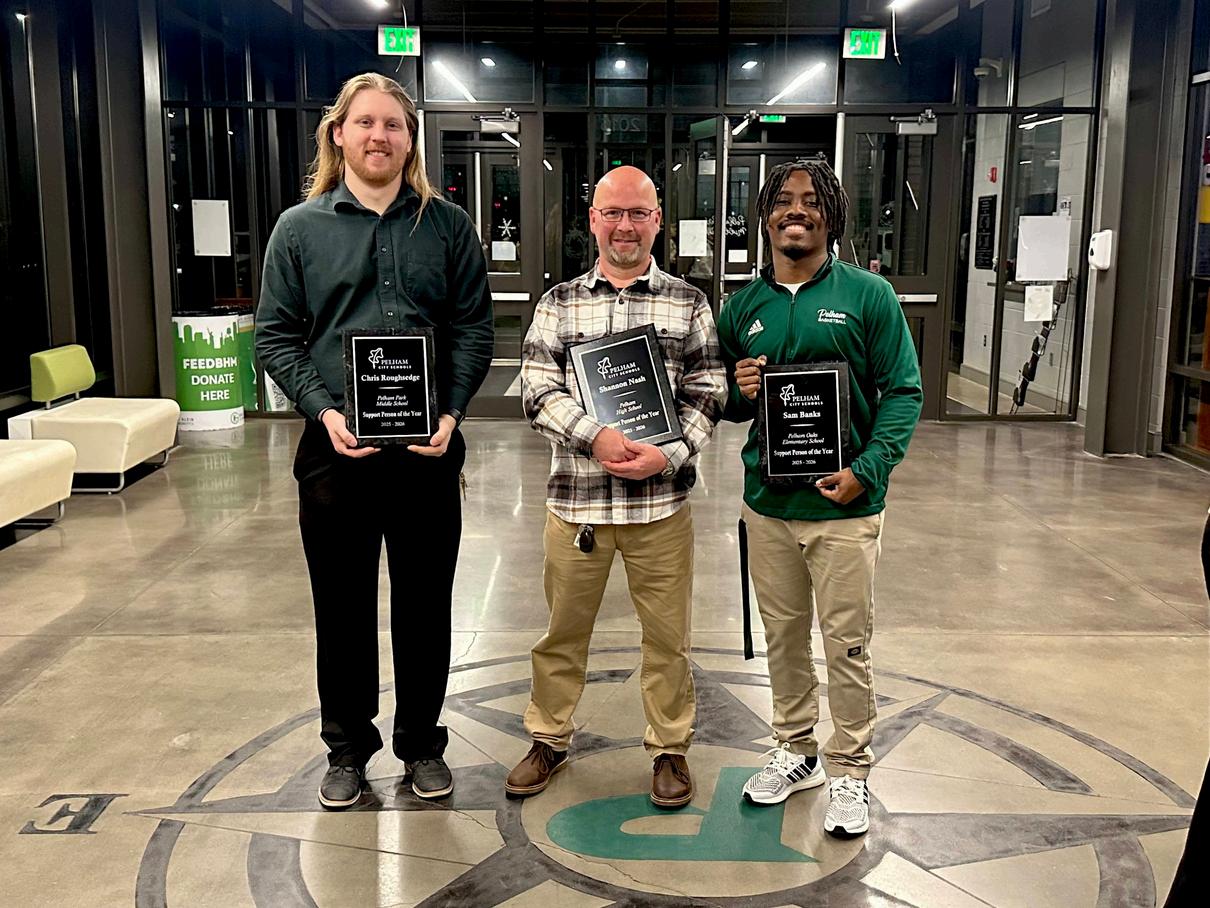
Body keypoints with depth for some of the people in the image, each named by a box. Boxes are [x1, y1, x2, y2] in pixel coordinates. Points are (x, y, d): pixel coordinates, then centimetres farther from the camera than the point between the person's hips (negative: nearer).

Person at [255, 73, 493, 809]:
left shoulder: (448, 224, 5)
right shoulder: (300, 228, 3)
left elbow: (474, 329, 2)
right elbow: (276, 335, 1)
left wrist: (452, 413, -13)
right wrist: (324, 411, -14)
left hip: (429, 449, 1)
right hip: (336, 448, 0)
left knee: (426, 604, 11)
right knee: (343, 605, 10)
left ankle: (422, 742, 28)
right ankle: (347, 747, 28)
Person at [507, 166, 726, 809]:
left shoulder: (688, 304, 5)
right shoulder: (558, 303, 5)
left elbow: (707, 393, 1)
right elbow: (538, 389, -3)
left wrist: (668, 454, -14)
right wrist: (595, 437, -18)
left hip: (661, 501, 0)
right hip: (576, 499, 1)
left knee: (667, 634, 10)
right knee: (563, 630, 13)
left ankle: (669, 749, 29)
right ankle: (549, 739, 32)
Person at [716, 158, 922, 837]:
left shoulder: (868, 295, -4)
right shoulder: (744, 306, 8)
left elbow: (903, 391, -6)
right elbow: (721, 402, 17)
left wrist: (868, 468, -18)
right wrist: (739, 393, -7)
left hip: (844, 505, -4)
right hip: (767, 501, 4)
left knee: (847, 643, 4)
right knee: (783, 635, 15)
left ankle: (851, 771, 21)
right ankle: (797, 752, 33)